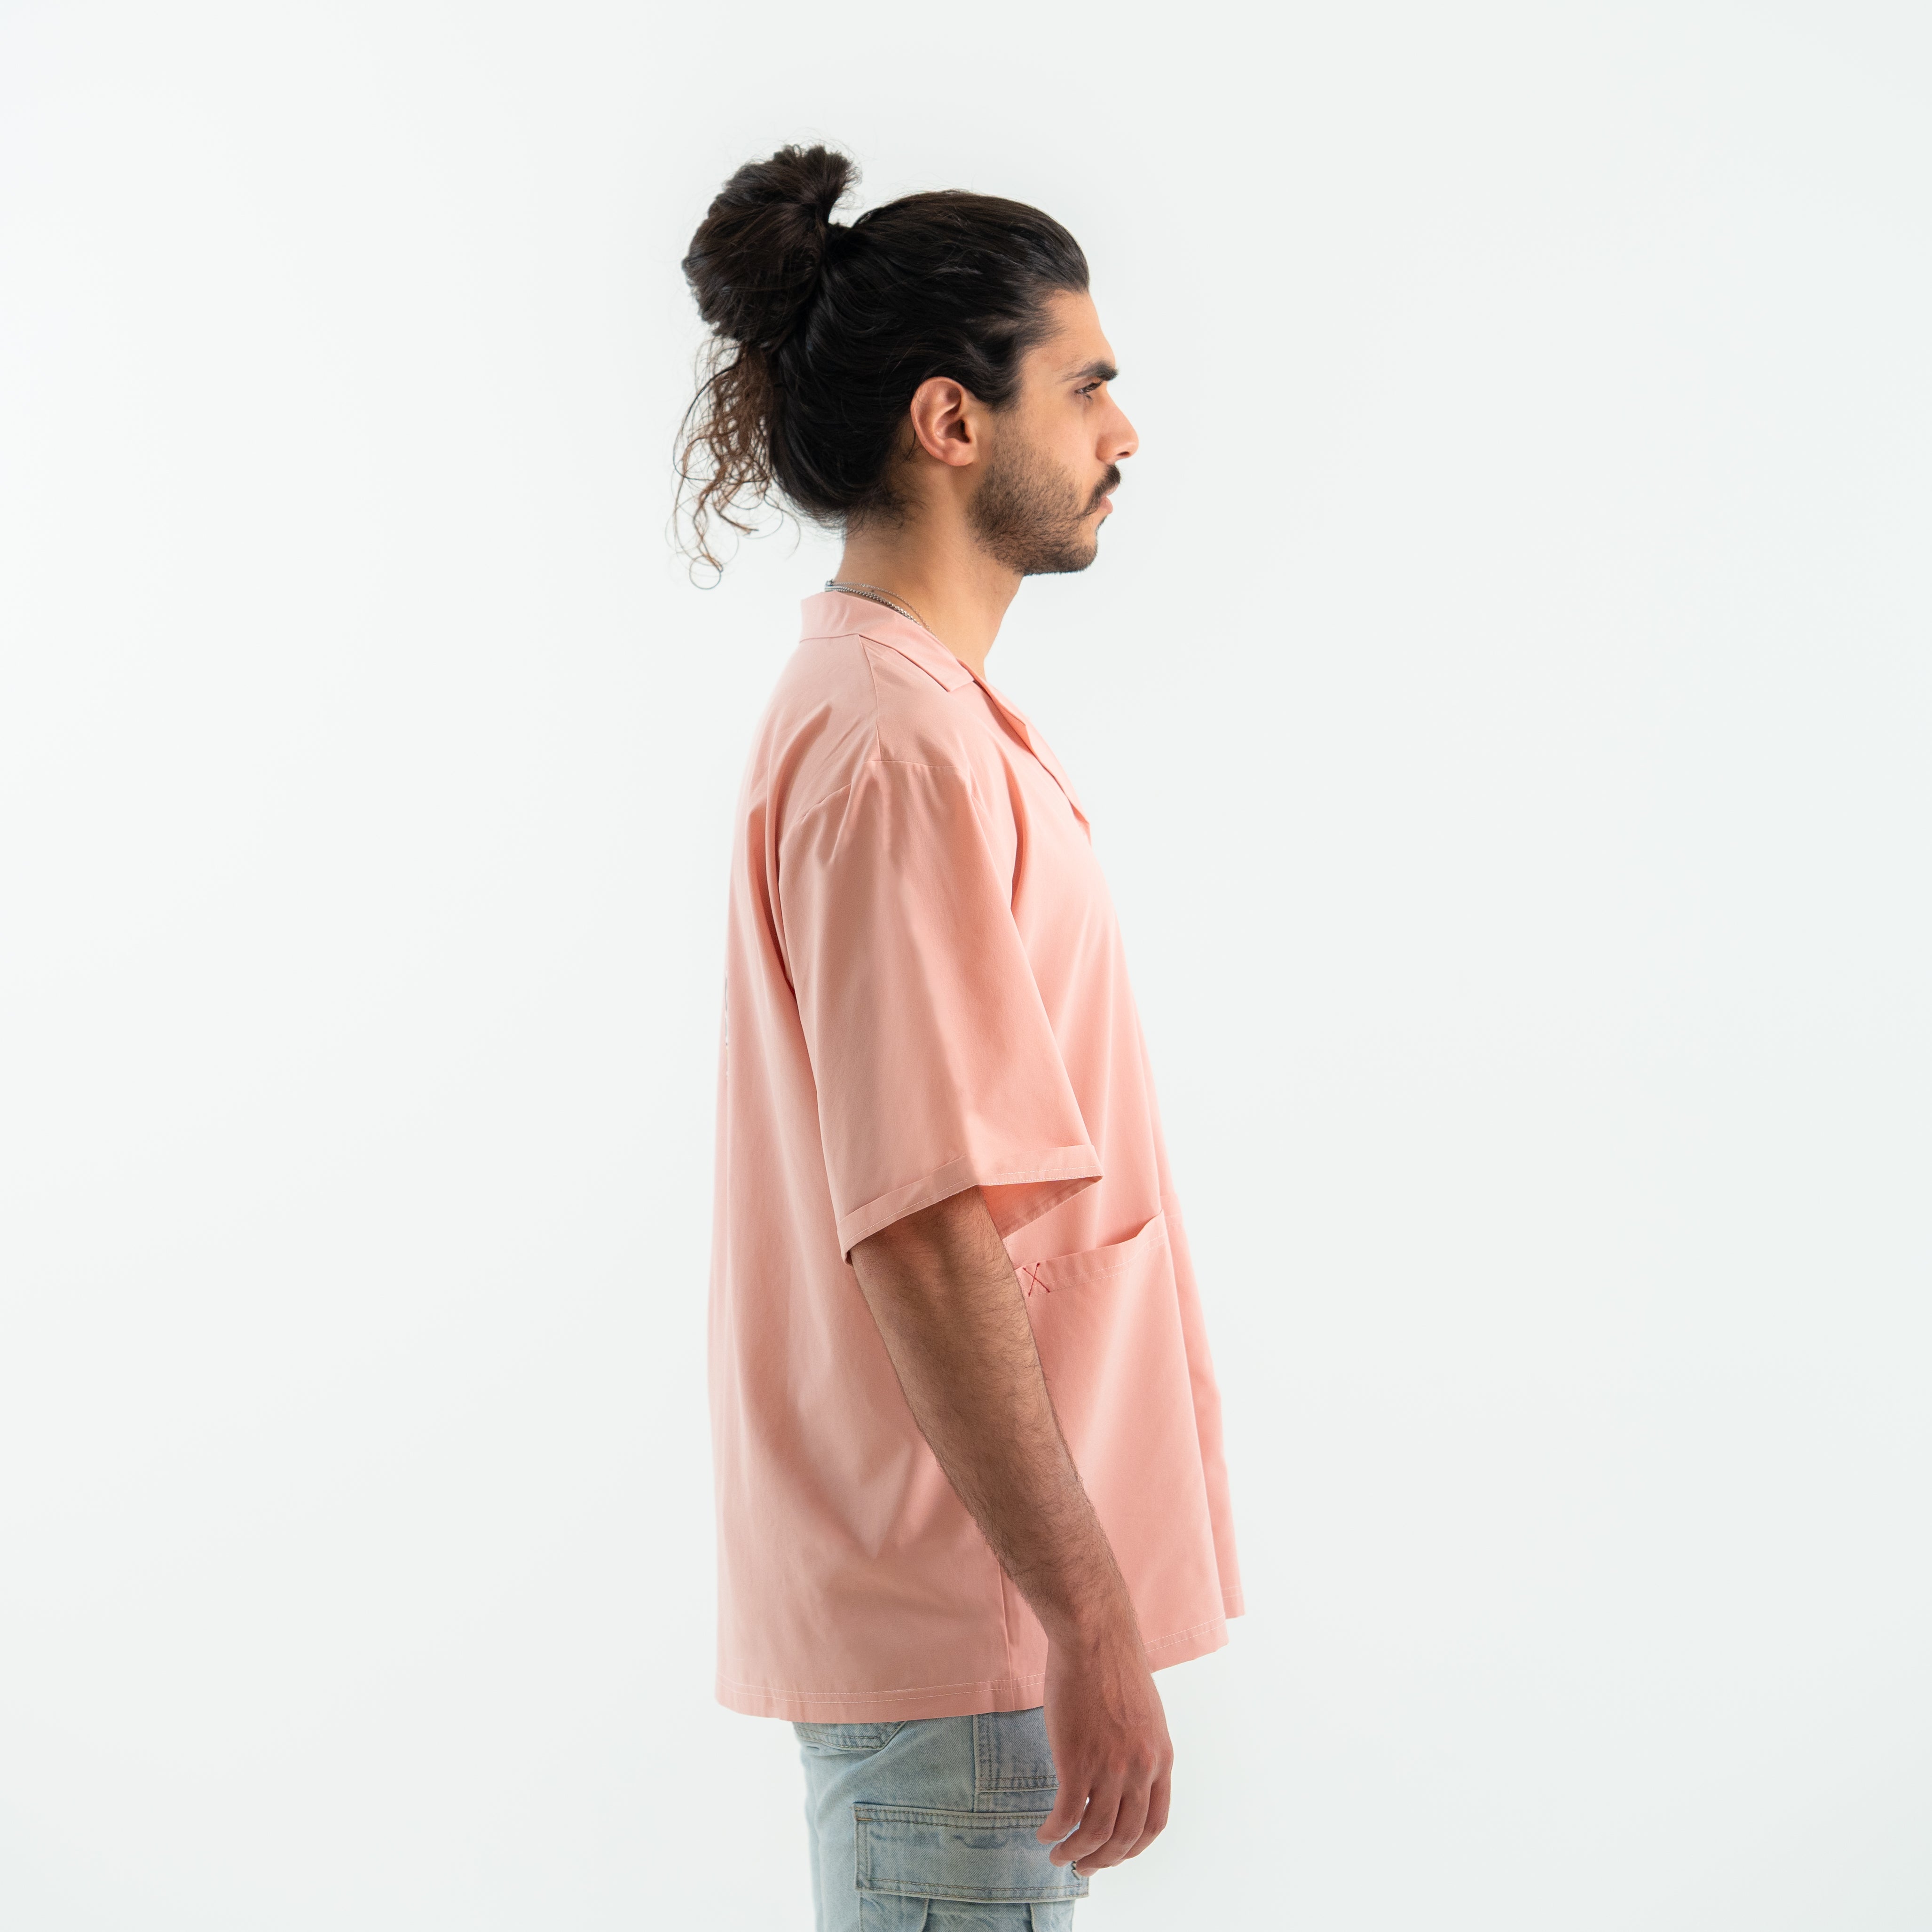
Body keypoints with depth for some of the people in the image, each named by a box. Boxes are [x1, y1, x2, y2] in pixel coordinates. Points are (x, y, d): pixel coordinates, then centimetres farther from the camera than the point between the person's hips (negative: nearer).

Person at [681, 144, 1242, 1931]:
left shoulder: (911, 712, 13)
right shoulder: (900, 749, -20)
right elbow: (924, 1235, -25)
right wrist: (1094, 1621, -23)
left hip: (958, 1591, 10)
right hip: (966, 1606, -10)